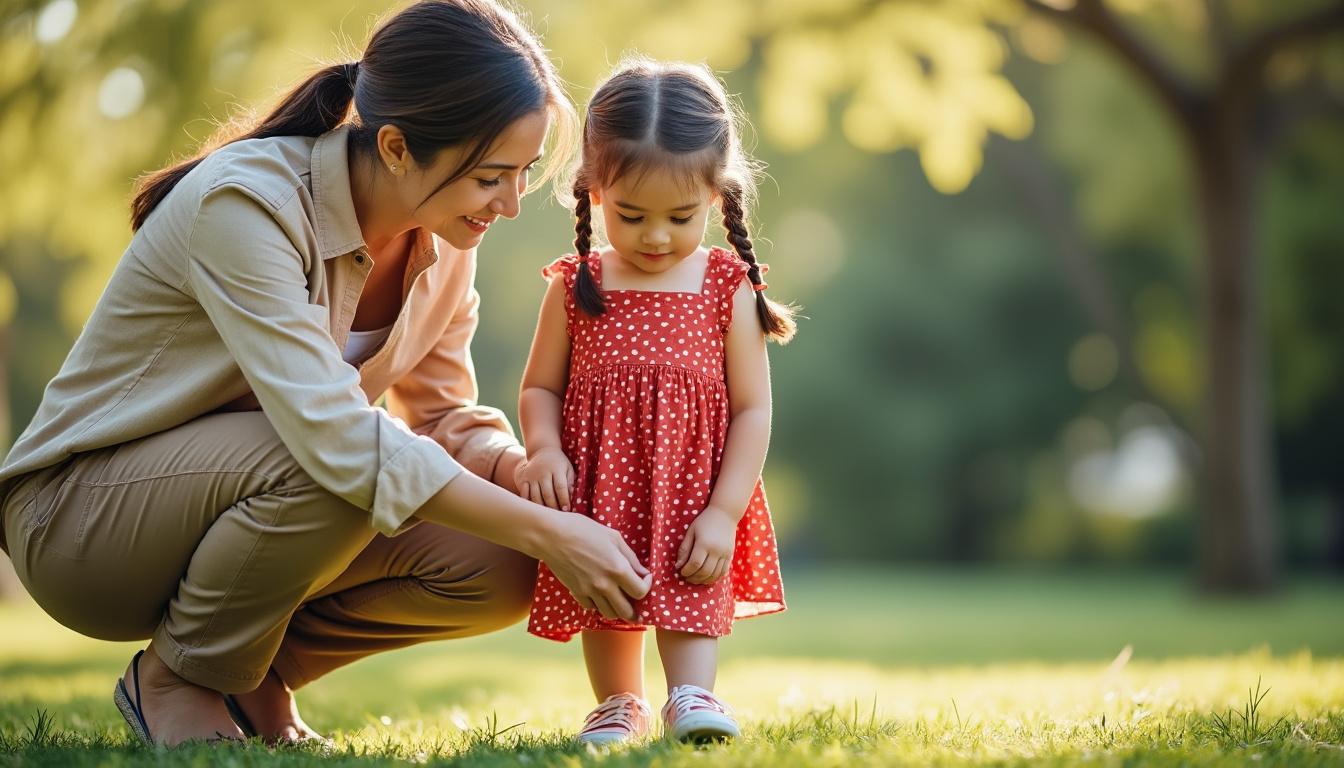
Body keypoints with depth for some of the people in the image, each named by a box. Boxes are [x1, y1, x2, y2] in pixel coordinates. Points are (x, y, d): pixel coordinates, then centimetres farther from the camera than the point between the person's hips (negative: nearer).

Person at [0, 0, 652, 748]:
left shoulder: (444, 235, -5)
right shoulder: (246, 203, -29)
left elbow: (448, 416, 3)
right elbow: (334, 435, -37)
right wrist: (547, 530, -36)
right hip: (81, 513, -7)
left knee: (500, 571, -15)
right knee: (324, 474, -36)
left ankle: (253, 673, 6)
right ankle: (176, 679, -9)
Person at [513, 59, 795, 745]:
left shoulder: (728, 290, -6)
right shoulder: (575, 288, -2)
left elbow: (752, 409, -6)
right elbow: (540, 387, 5)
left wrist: (725, 512, -14)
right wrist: (543, 450, -16)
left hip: (693, 489, -2)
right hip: (600, 486, 2)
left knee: (693, 588, -5)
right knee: (606, 593, 12)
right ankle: (619, 705, 29)